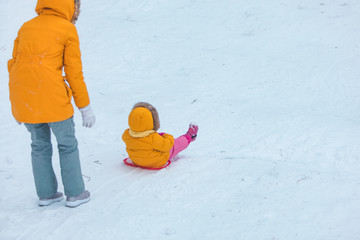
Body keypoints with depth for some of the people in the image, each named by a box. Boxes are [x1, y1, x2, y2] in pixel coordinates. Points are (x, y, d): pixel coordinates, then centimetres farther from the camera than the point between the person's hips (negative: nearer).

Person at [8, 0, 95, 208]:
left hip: (24, 99, 5)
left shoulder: (27, 27, 15)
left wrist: (16, 105, 22)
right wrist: (85, 106, 3)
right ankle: (75, 193, 20)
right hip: (52, 98, -5)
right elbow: (74, 72, -4)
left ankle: (46, 193, 27)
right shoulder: (68, 30, -1)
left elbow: (13, 65, 15)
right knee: (67, 144, 13)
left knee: (40, 145, 21)